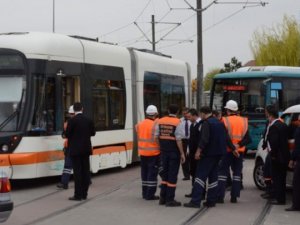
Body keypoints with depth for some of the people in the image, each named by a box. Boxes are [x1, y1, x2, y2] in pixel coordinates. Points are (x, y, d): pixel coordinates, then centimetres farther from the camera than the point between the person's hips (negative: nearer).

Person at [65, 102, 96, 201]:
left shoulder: (72, 121, -13)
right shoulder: (88, 120, 2)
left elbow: (67, 134, -11)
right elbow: (93, 133, 10)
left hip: (75, 149, -5)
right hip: (86, 149, 5)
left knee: (77, 172, -4)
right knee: (85, 171, 9)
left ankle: (78, 195, -4)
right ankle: (84, 194, 12)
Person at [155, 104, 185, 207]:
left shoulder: (160, 121, 4)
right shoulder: (177, 122, -13)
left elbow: (156, 136, 4)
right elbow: (178, 140, -16)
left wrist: (160, 148, 14)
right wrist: (182, 153, -10)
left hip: (164, 151, 5)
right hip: (174, 152, -5)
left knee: (165, 173, 17)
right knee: (172, 175, 0)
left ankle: (163, 197, 20)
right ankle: (170, 199, 1)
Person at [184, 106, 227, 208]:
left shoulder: (206, 123, -13)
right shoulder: (219, 123, 14)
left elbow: (204, 139, -23)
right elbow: (224, 138, 19)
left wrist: (199, 150, -20)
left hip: (208, 154, -8)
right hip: (218, 154, 8)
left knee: (201, 176, -8)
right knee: (213, 177, 11)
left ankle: (195, 201, -13)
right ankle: (211, 201, 10)